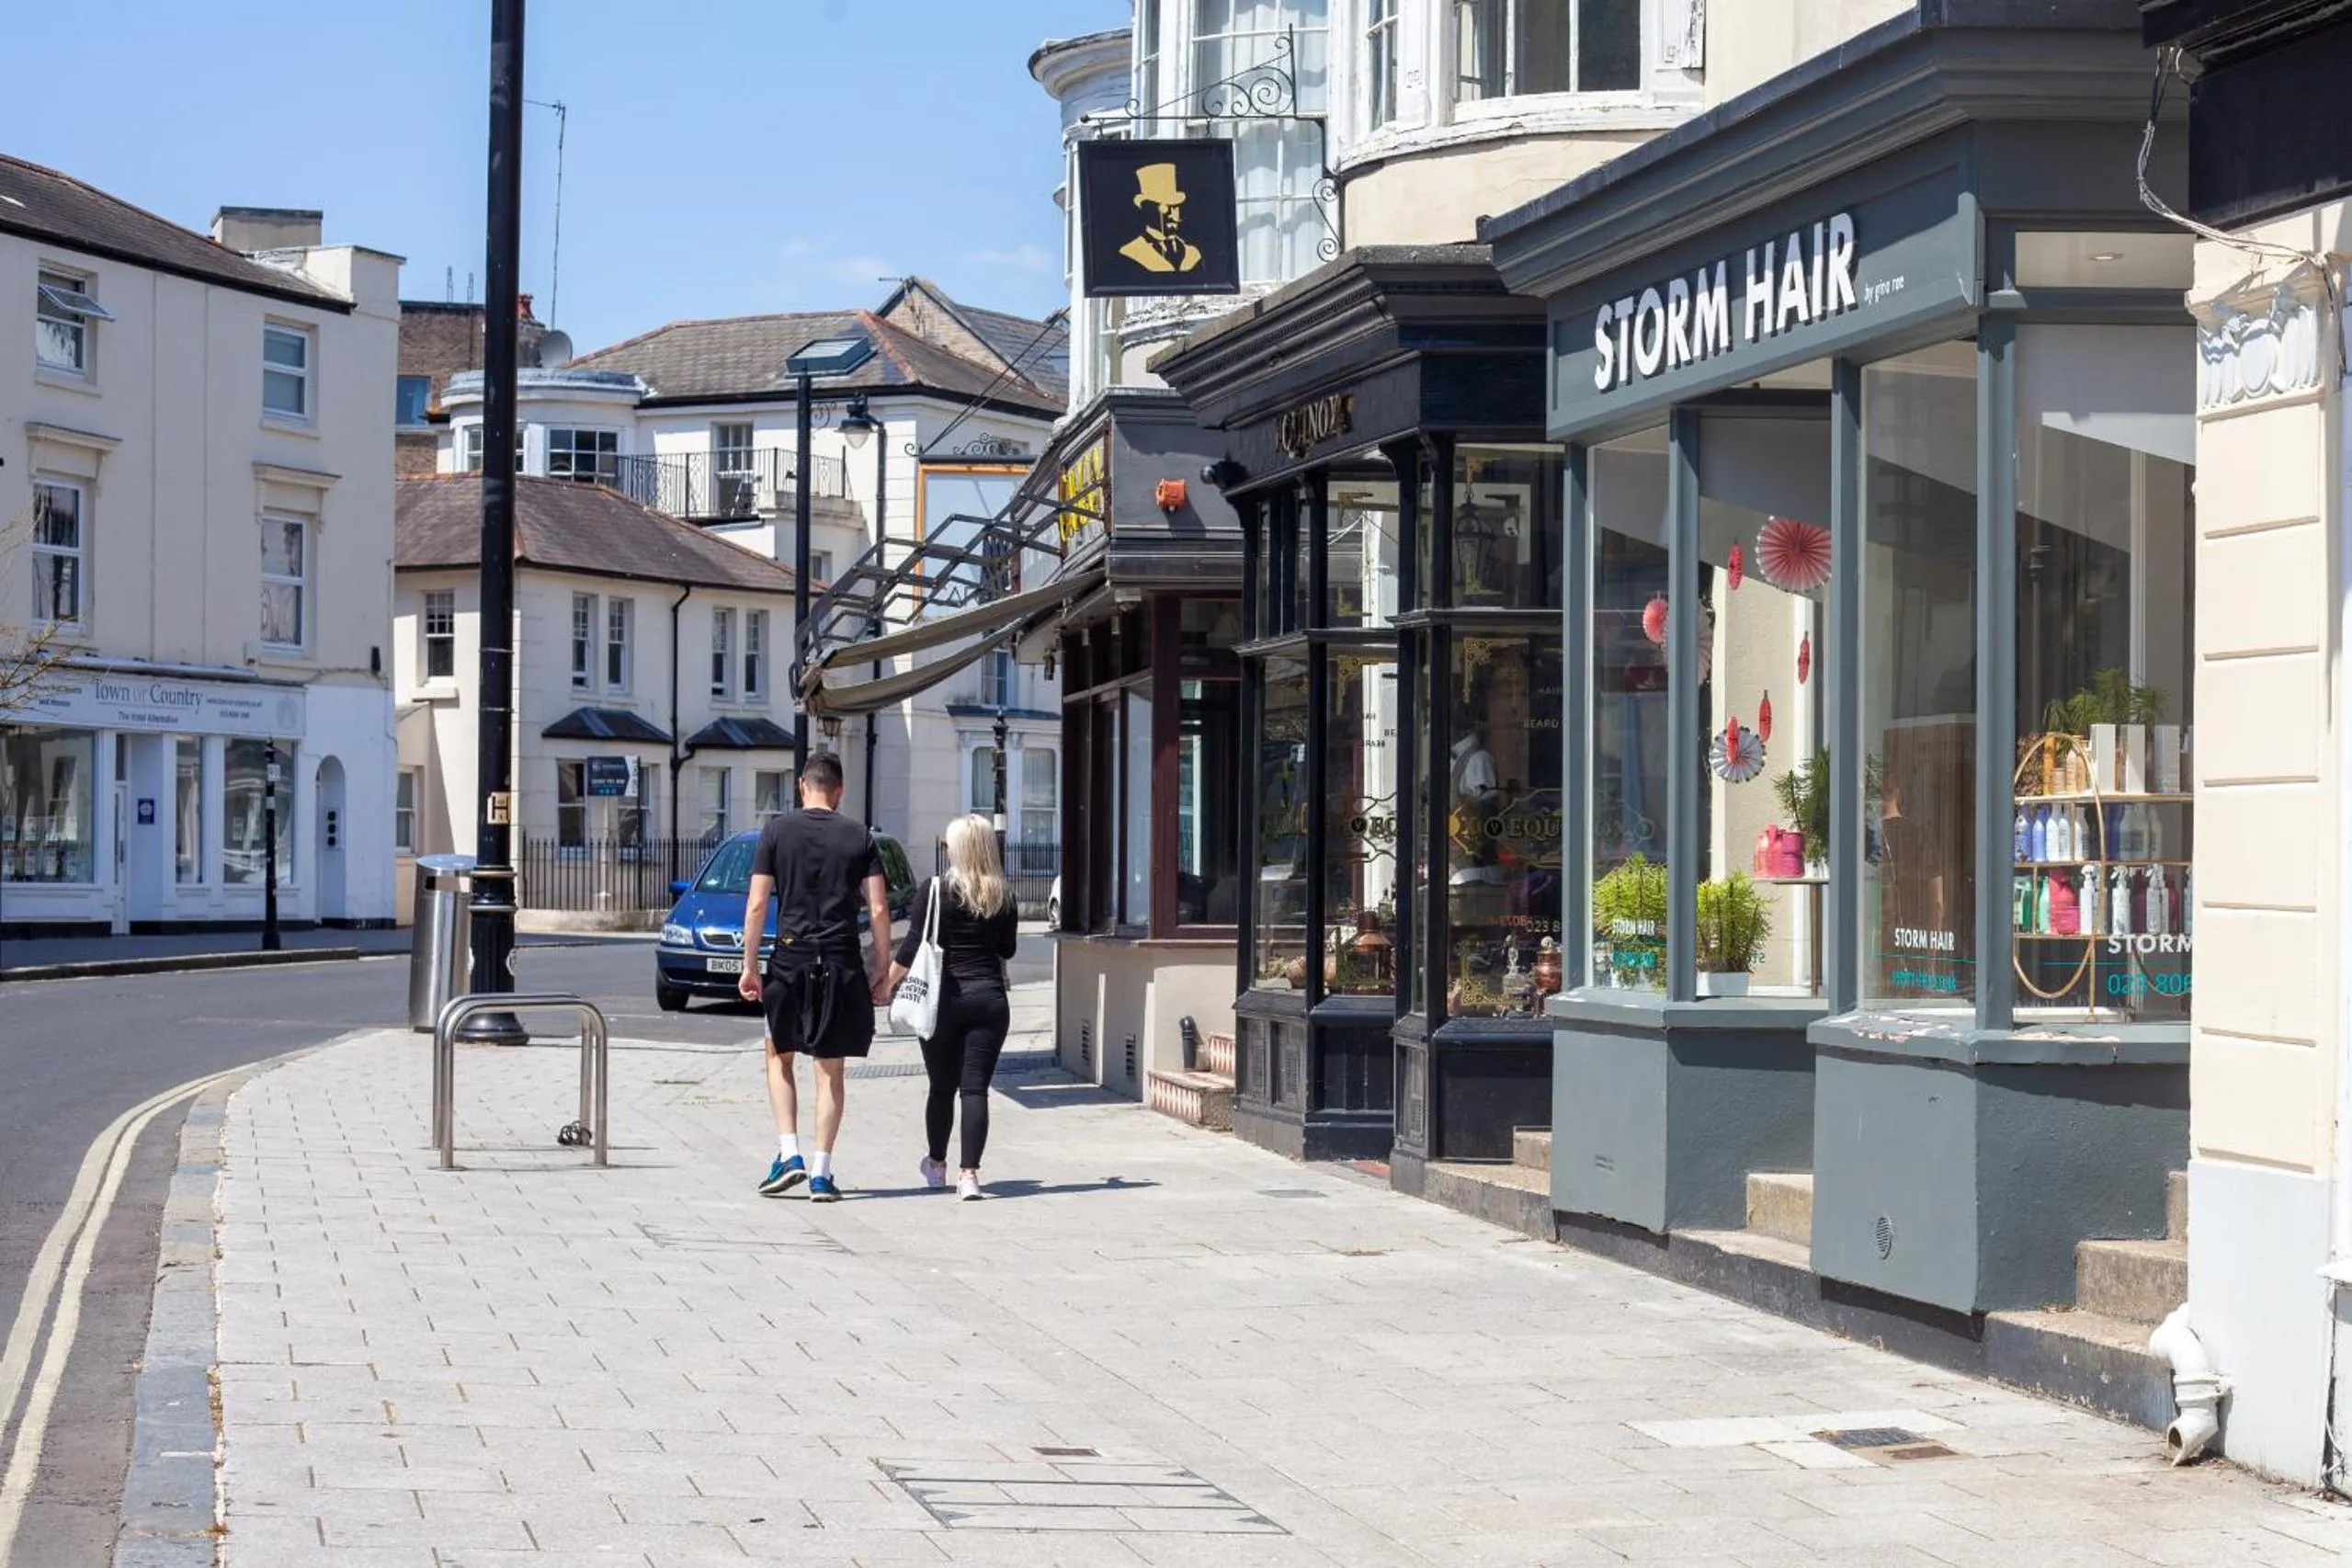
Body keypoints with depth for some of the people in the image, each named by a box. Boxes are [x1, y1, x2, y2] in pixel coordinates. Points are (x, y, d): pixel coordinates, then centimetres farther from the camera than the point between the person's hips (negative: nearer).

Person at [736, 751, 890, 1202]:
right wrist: (881, 971, 8)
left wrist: (750, 966, 4)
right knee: (830, 1069, 6)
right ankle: (821, 1173, 4)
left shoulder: (777, 832, 1)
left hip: (789, 958, -1)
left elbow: (756, 906, -3)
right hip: (841, 964, 1)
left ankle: (789, 1153, 3)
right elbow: (879, 909, 0)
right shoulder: (860, 837, 3)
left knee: (779, 1056, 17)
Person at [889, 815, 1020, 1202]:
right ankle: (969, 1173, -10)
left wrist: (888, 981, 3)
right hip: (989, 998, 1)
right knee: (976, 1088, -1)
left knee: (942, 1086, 13)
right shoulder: (1003, 897, 3)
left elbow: (913, 946, -8)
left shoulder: (935, 890, -7)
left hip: (943, 998, -1)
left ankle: (936, 1164, 31)